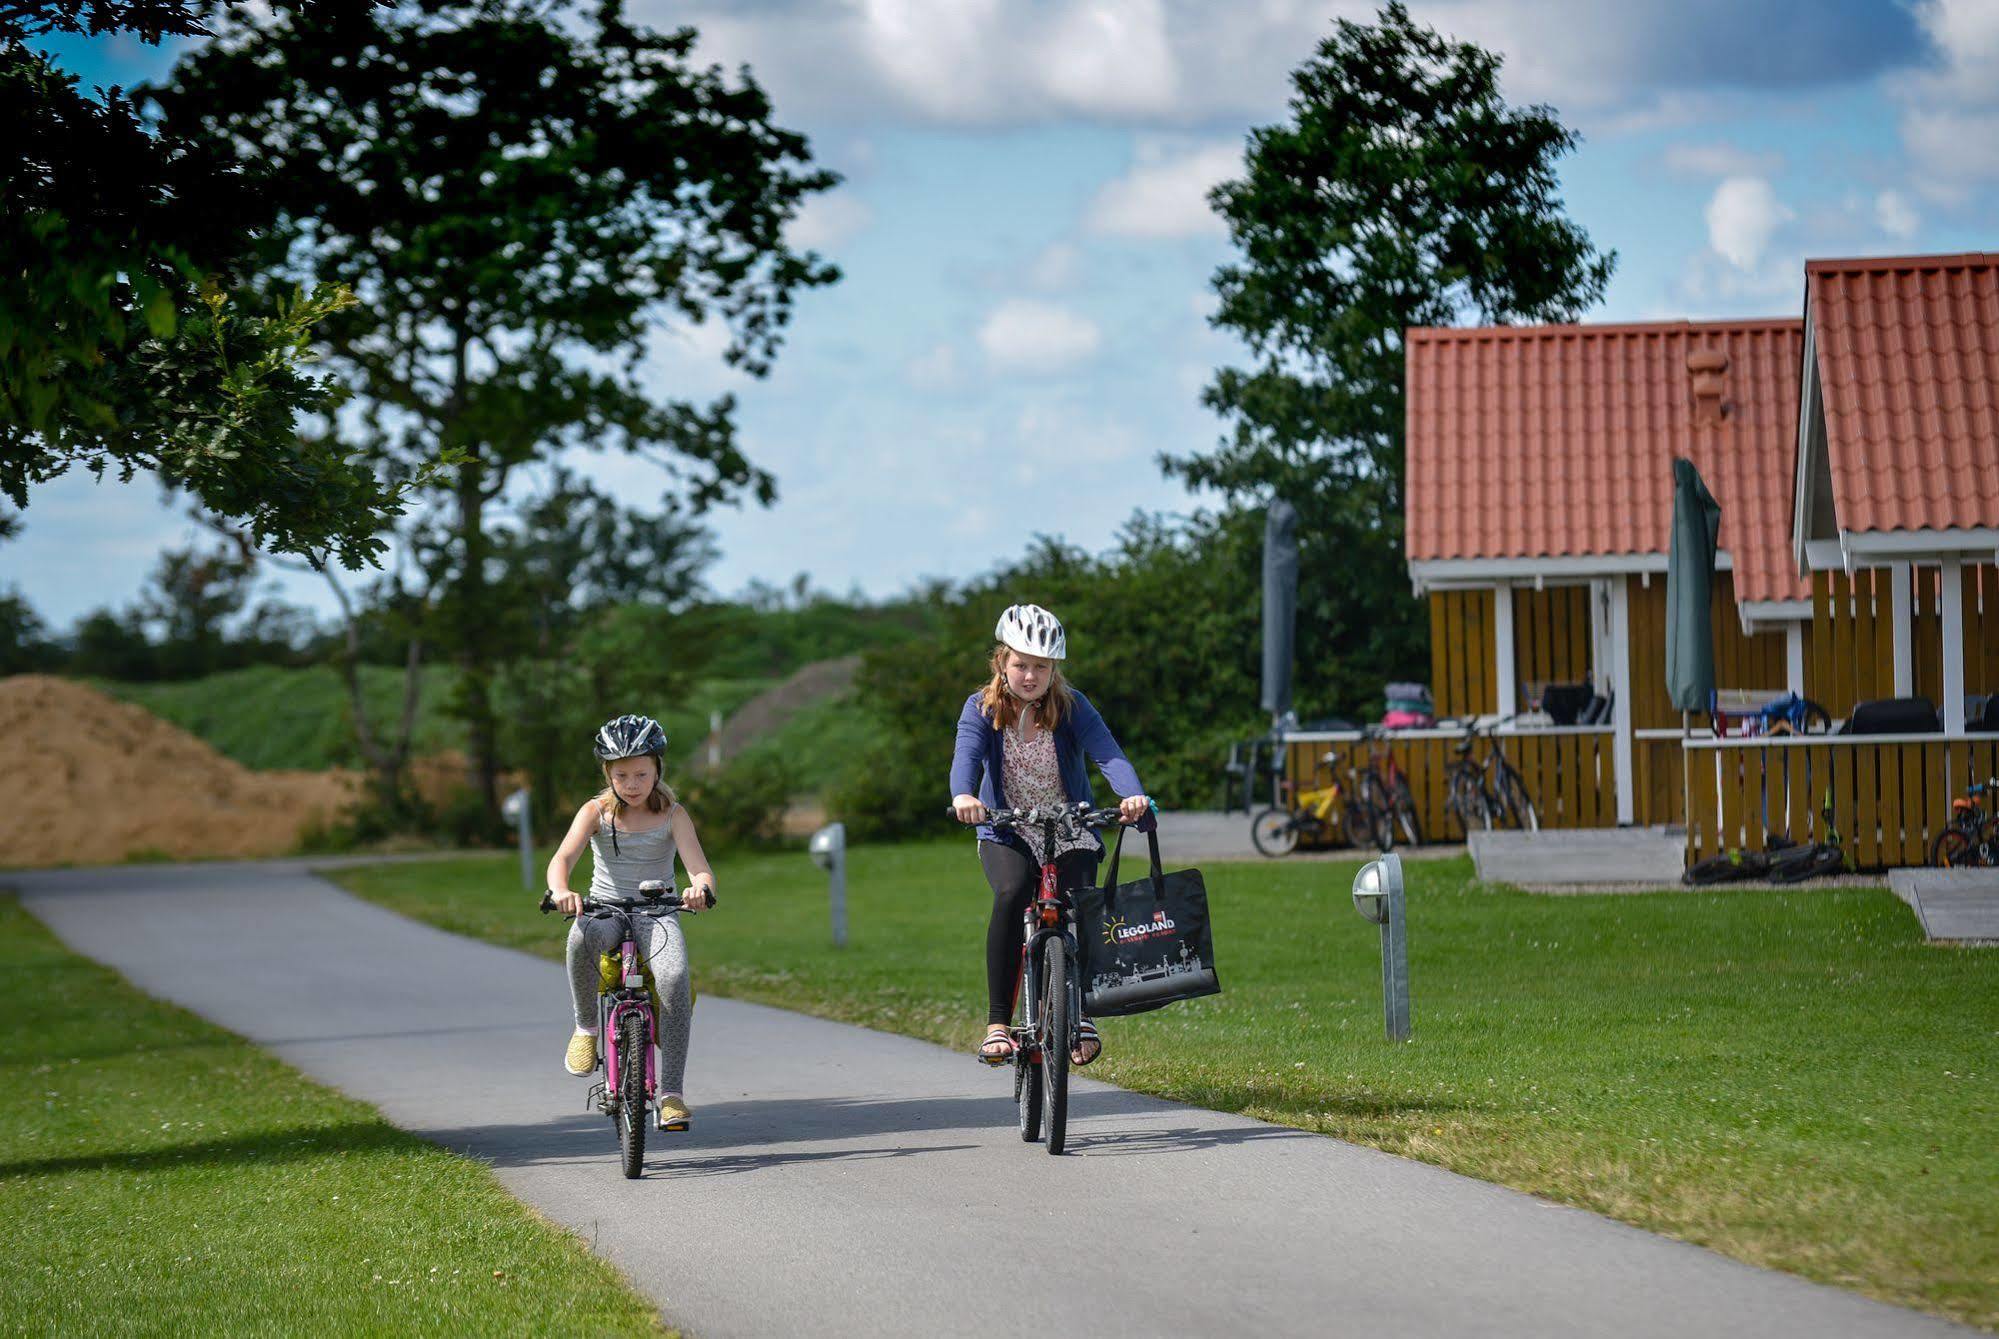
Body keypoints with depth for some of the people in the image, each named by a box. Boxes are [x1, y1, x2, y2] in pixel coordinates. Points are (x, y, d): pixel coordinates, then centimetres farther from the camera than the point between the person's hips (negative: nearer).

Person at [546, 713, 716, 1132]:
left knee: (674, 979, -31)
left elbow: (700, 868, -12)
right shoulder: (597, 812, 0)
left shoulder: (672, 815, -1)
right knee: (582, 937, -38)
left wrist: (700, 889, -38)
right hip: (605, 910, 0)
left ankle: (671, 1093, -25)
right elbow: (562, 858, -14)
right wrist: (560, 892, -38)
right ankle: (587, 1026, -14)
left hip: (657, 915, 0)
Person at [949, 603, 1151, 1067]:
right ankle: (997, 1023, -29)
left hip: (1069, 832, 1)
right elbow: (966, 755, -26)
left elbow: (1106, 753, -25)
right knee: (1012, 893, -31)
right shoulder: (982, 709, -8)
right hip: (1007, 833, -1)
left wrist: (1133, 795, -46)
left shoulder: (1071, 707, -9)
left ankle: (1081, 1014, 1)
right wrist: (963, 796, -50)